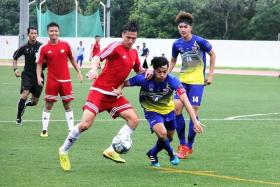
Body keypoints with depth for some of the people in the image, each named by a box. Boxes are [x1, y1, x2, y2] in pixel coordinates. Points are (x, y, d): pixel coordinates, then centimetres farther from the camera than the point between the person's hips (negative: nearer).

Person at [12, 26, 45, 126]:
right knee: (24, 95, -20)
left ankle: (24, 104, 41)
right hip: (27, 74, -1)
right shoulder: (24, 47, -1)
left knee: (34, 101, 6)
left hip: (38, 75, 1)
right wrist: (15, 69, -1)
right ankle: (18, 117, -5)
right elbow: (14, 58, 14)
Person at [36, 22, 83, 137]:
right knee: (48, 105, 1)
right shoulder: (44, 48, -4)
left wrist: (78, 71, 8)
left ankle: (71, 129, 9)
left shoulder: (65, 45, 1)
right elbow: (39, 64, -1)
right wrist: (39, 77, -16)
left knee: (67, 105, 6)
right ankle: (44, 130, 7)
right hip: (52, 81, -1)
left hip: (65, 80, 1)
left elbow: (71, 59, 12)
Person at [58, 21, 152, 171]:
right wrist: (94, 69, -44)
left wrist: (146, 72, 5)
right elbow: (97, 58, -22)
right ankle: (64, 150, 4)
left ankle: (111, 150, -5)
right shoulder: (116, 47, -10)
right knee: (85, 124, -17)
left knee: (133, 120, -8)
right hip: (99, 90, -7)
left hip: (114, 95, 7)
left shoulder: (134, 53, 11)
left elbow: (138, 70, 28)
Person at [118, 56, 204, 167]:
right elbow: (124, 83, -15)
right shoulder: (144, 79, -30)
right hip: (152, 111, -3)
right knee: (162, 133, -27)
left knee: (168, 138, 17)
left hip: (168, 110, 3)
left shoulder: (172, 81, -30)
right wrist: (119, 89, -39)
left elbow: (185, 101, -35)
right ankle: (171, 154, 6)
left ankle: (152, 154, 48)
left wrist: (195, 121, -42)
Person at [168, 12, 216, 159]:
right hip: (183, 80, 4)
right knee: (176, 107, -7)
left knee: (193, 110, -6)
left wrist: (211, 74, -1)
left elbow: (212, 55, 2)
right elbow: (173, 60, 19)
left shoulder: (199, 41, -12)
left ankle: (189, 147, 4)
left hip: (197, 81, -4)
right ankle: (182, 144, 6)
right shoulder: (177, 44, 1)